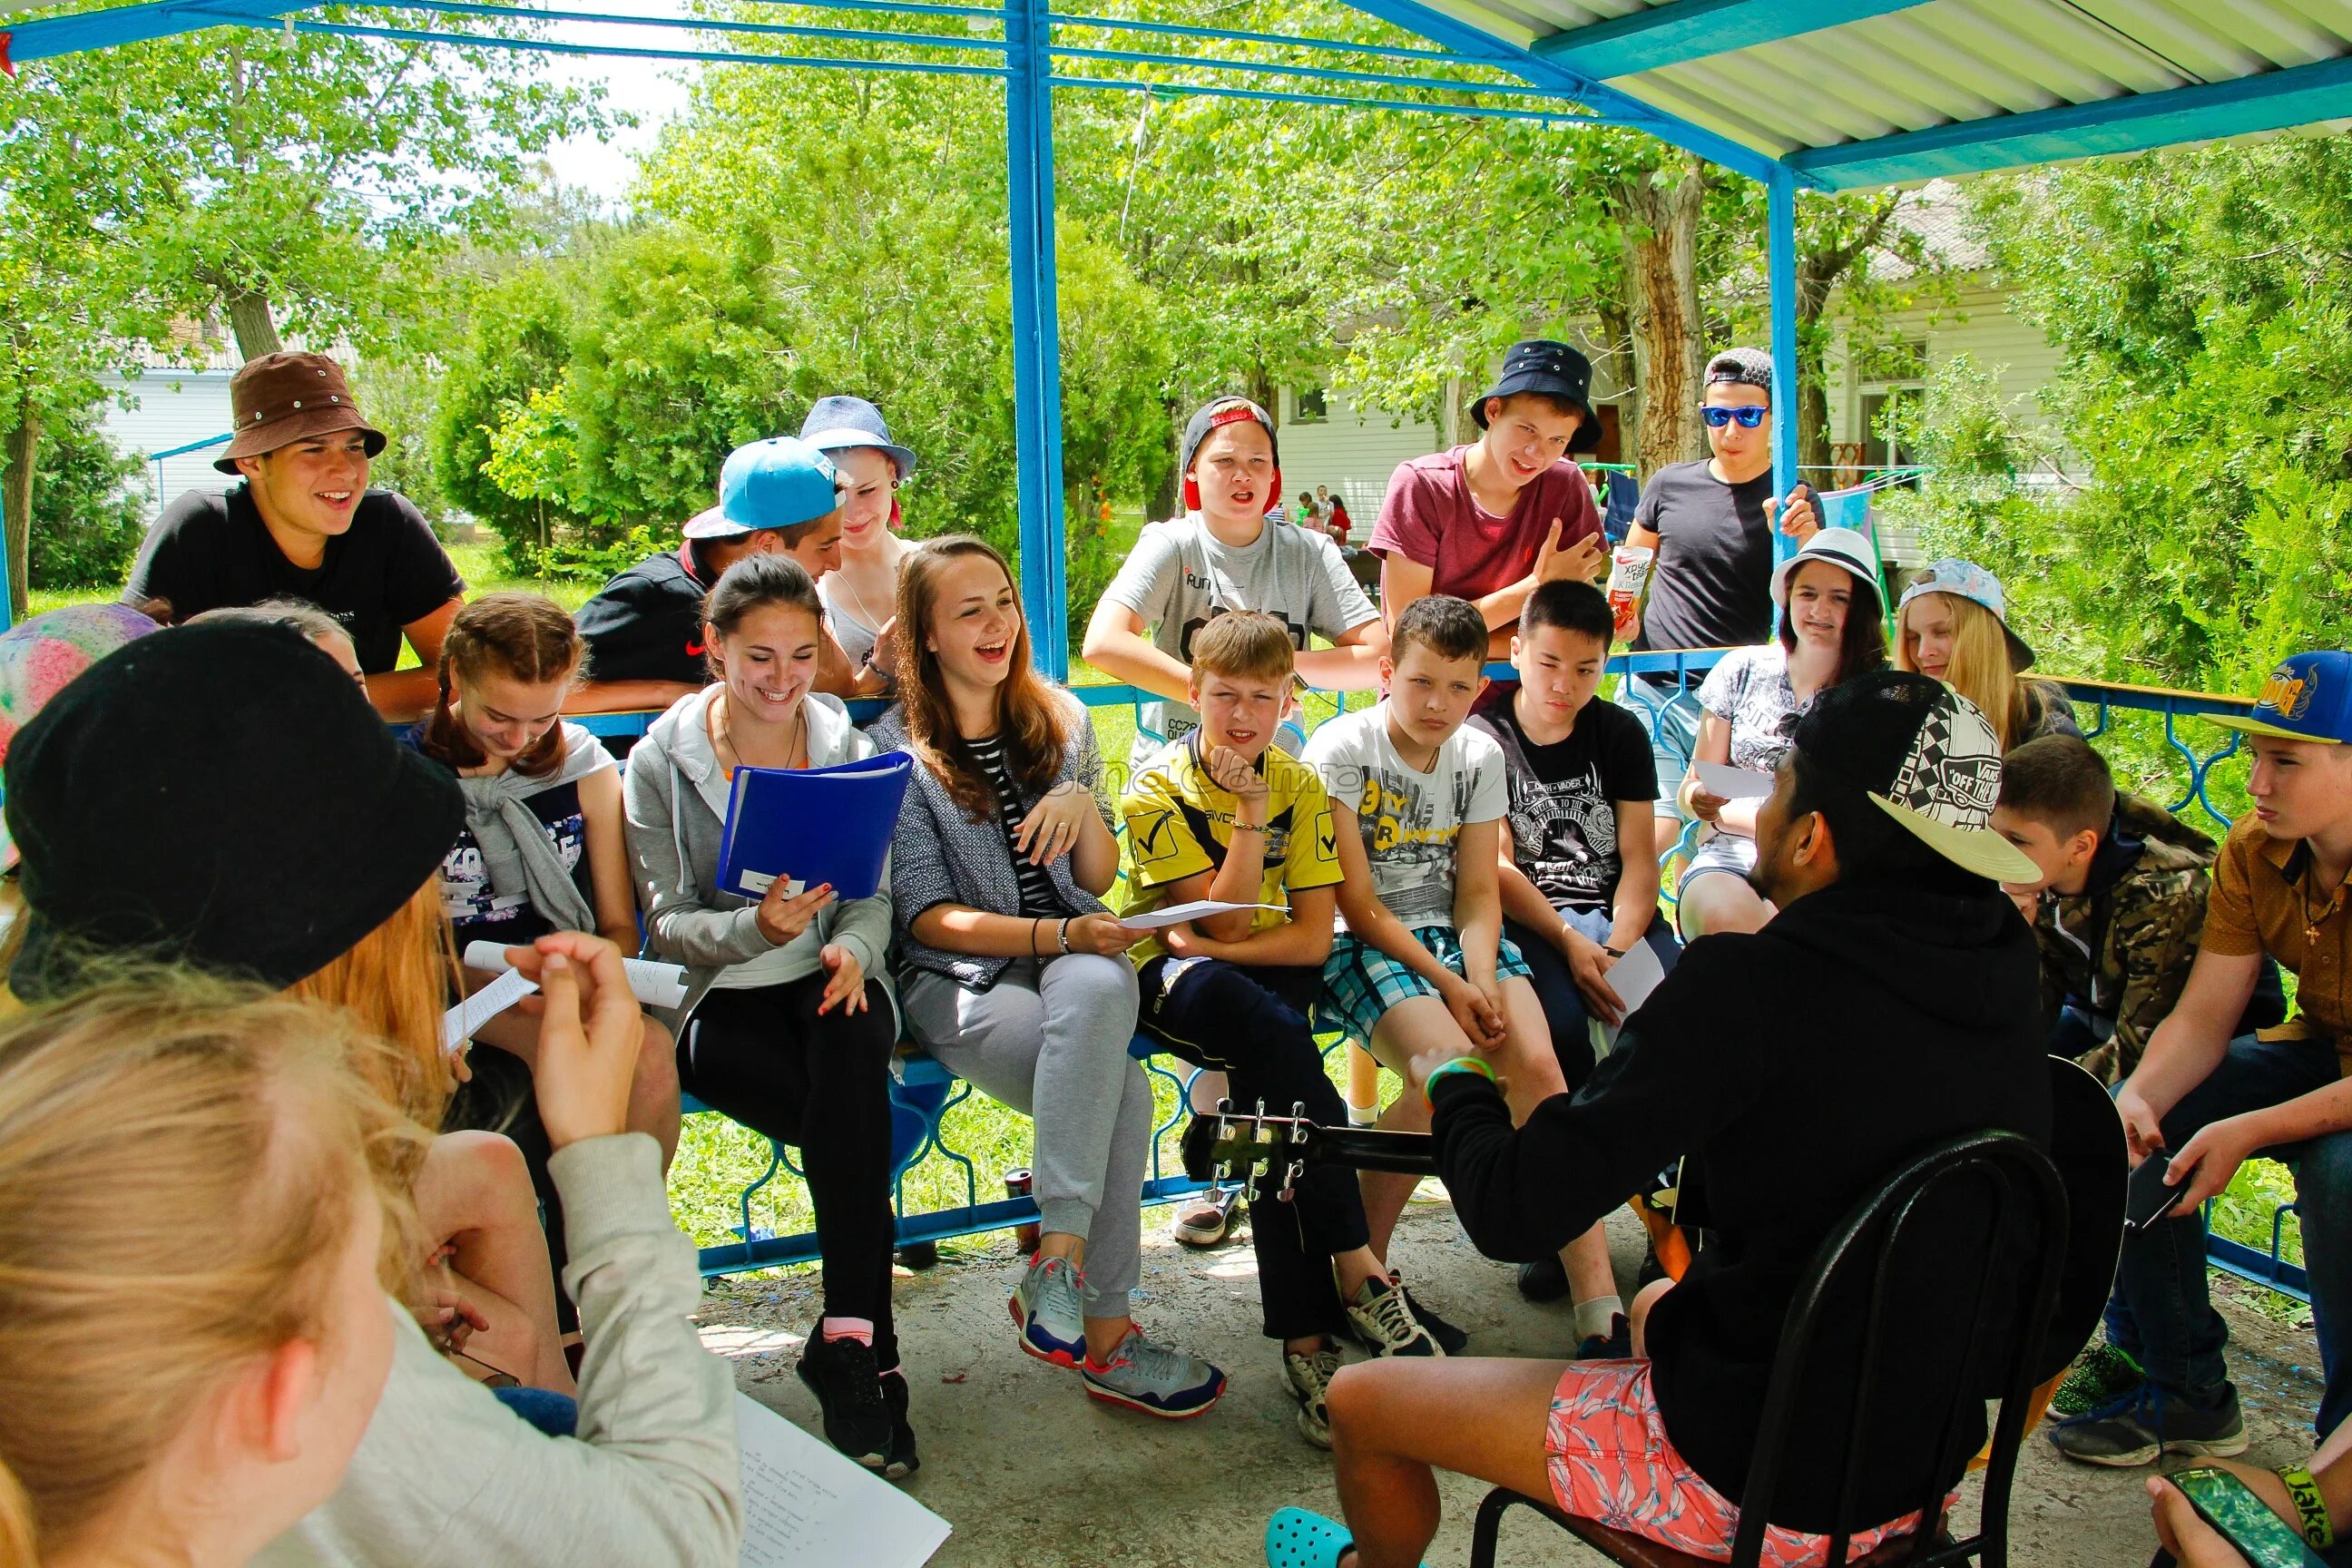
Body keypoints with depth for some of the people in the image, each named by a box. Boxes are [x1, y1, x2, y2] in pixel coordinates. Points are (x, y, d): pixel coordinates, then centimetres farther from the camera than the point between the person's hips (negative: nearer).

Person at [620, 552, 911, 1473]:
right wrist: (756, 929, -23)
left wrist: (852, 946, -15)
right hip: (718, 994, -2)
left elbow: (874, 891, 9)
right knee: (856, 1112, -32)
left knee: (849, 1045, -36)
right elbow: (667, 923, -2)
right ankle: (866, 1339, -22)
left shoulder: (846, 743, 10)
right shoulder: (662, 760, 1)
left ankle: (850, 1338, -33)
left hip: (829, 981, 2)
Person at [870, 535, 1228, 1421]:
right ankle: (1104, 1333, -24)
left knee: (1099, 987, -37)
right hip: (959, 980, -3)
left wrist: (1082, 802, -7)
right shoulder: (895, 748, 1)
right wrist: (1055, 935, -17)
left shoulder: (1060, 720, 15)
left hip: (1078, 965, 3)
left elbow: (1098, 881, 15)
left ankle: (1056, 1264, -35)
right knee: (1118, 1089, -32)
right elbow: (927, 915, -5)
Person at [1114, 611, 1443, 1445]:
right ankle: (1357, 1268, -30)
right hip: (1173, 977, -2)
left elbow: (1313, 939, -4)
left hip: (1270, 976, 2)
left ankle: (1306, 1336, -30)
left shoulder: (1300, 785, 1)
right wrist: (1250, 812, -18)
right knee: (1276, 1035, -35)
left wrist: (1211, 945, -15)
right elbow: (1222, 917, -14)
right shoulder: (1156, 789, -7)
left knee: (1267, 1083, -31)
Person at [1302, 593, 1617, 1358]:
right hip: (1364, 945, -4)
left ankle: (1602, 1308, -20)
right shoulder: (1341, 750, -8)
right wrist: (1446, 984, -17)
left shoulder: (1480, 756, 7)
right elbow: (1358, 907, -10)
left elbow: (1477, 894, 4)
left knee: (1537, 1065, -21)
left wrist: (1481, 980, -15)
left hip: (1456, 937, 5)